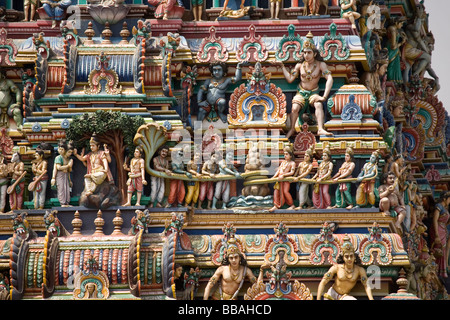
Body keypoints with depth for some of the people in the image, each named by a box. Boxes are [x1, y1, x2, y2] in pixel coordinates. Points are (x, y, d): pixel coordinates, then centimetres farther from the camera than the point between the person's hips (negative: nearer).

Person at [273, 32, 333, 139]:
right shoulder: (300, 65, 0)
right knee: (295, 108, -28)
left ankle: (320, 129, -46)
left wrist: (324, 96, -26)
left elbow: (329, 79, -16)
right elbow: (290, 79, 0)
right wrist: (282, 66, -6)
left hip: (314, 93, -1)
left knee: (318, 105, -34)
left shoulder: (320, 65, -8)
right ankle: (292, 129, -6)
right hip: (301, 92, 1)